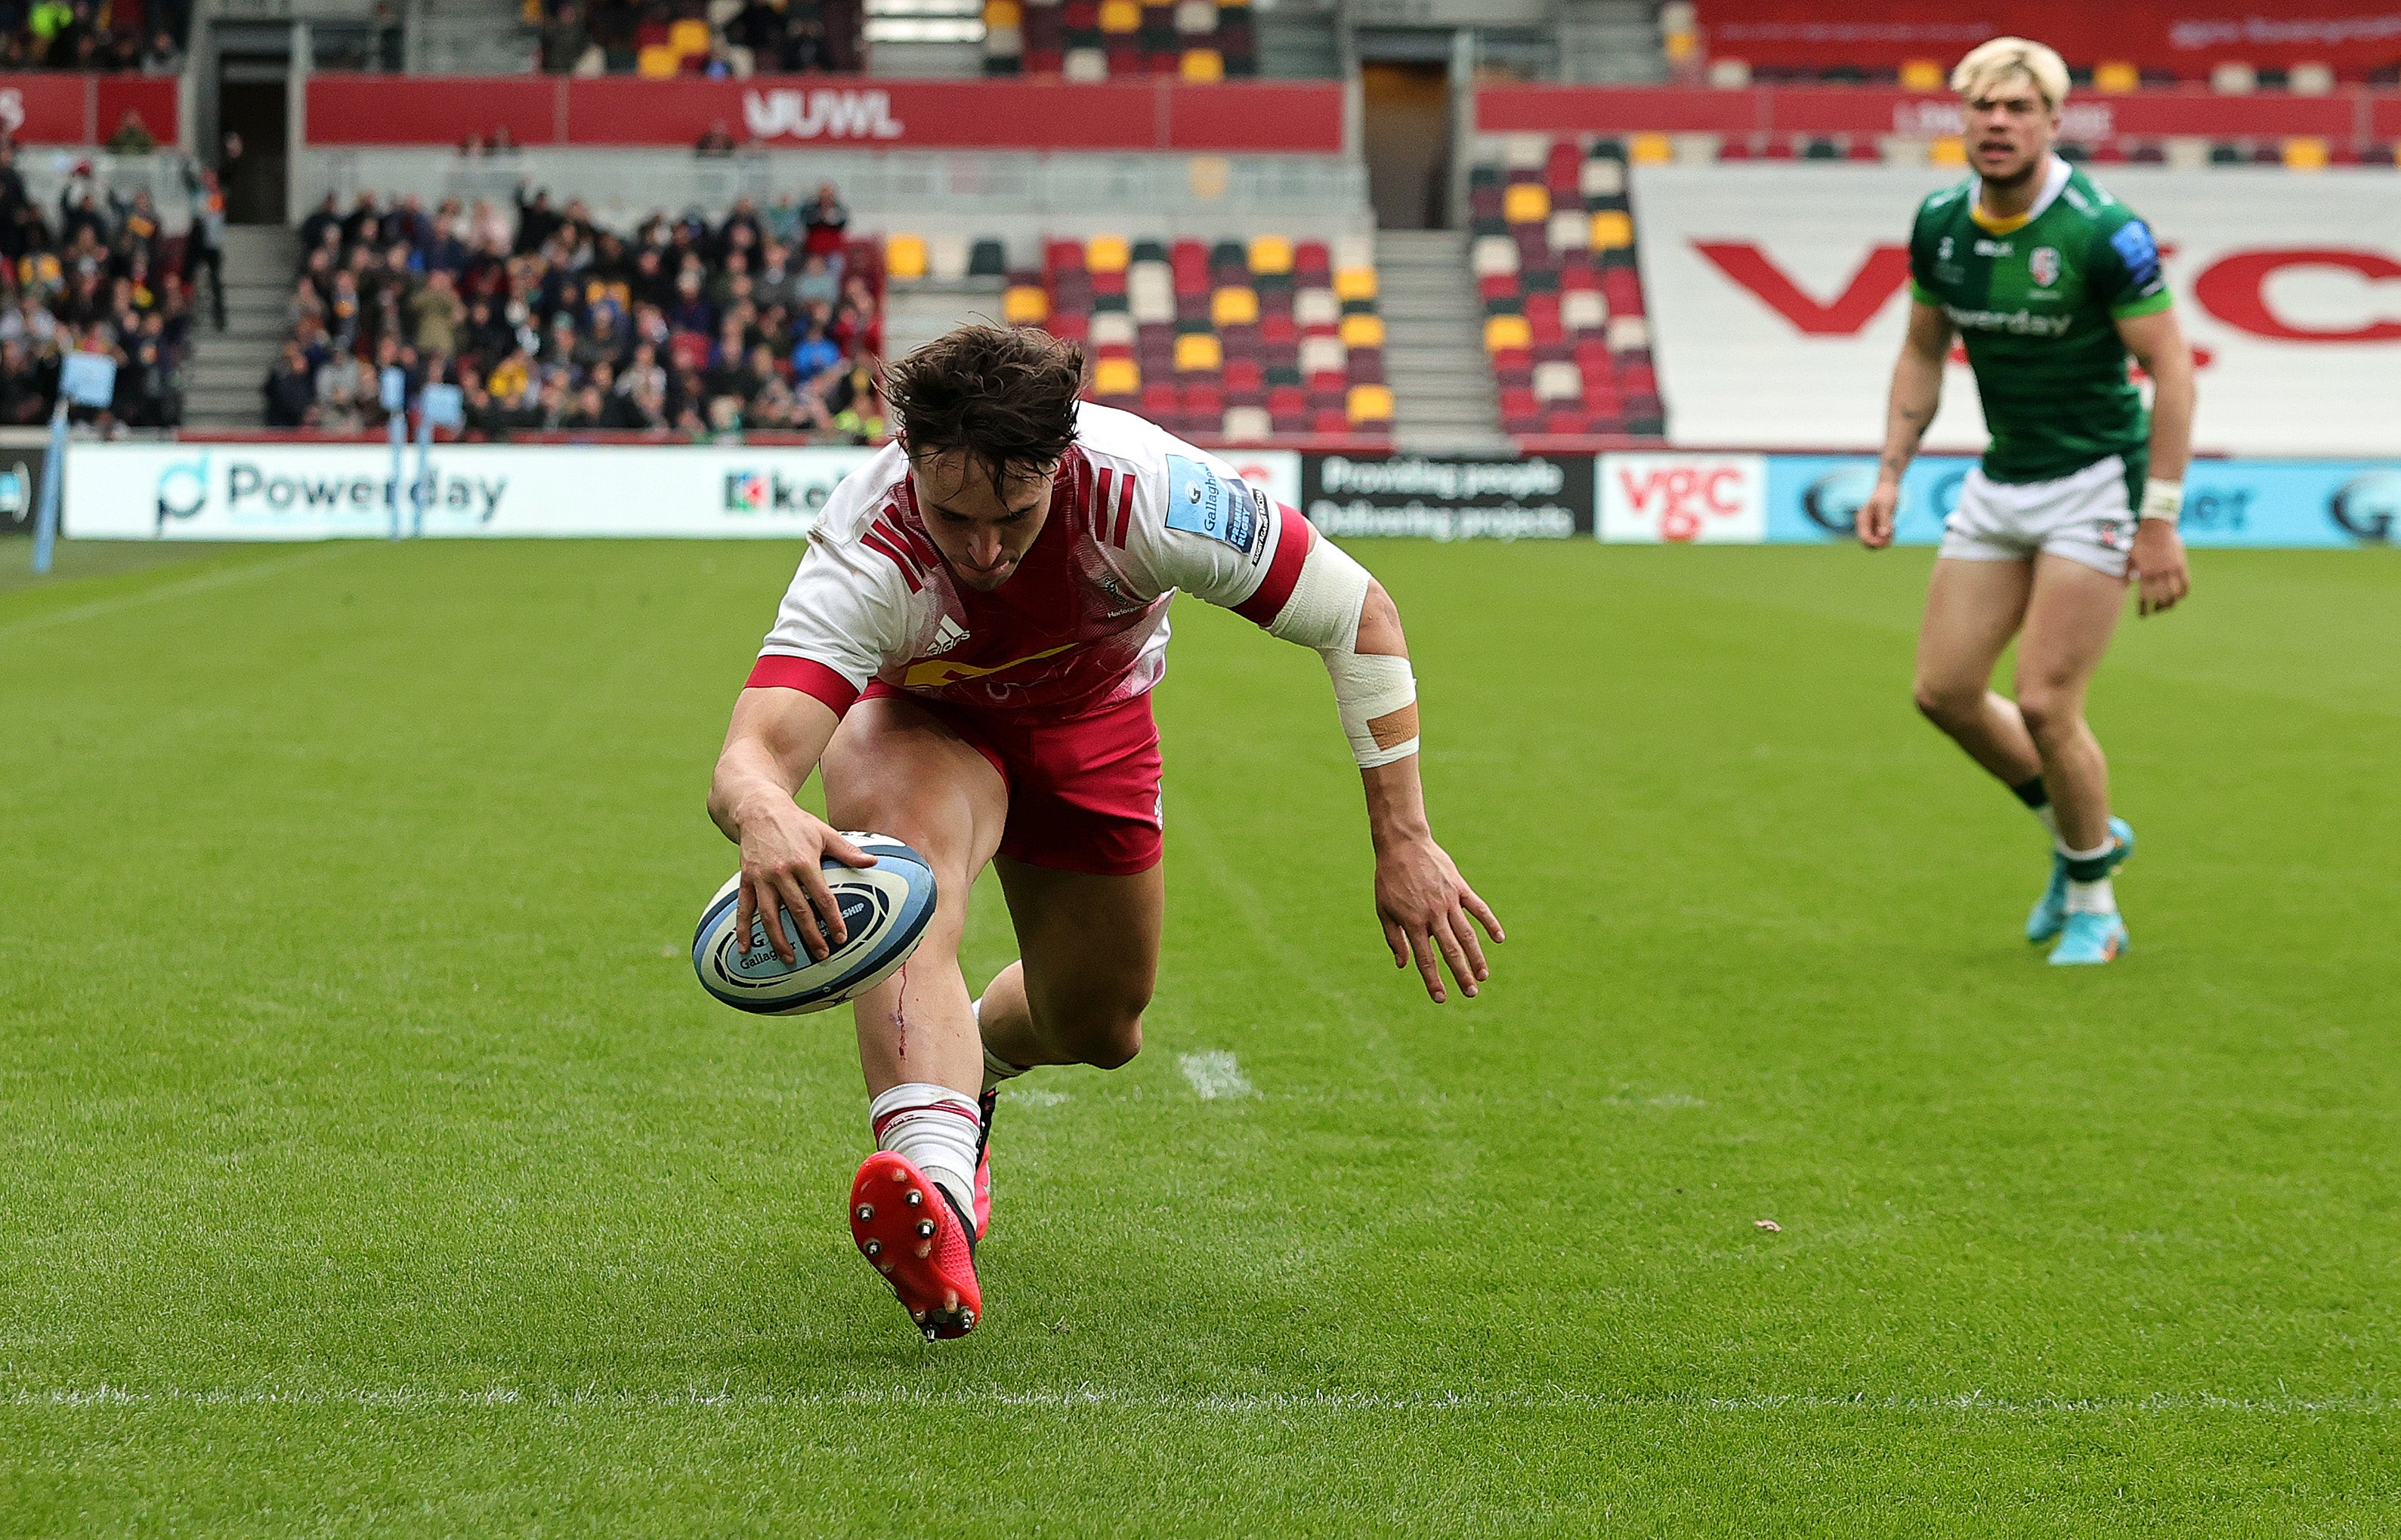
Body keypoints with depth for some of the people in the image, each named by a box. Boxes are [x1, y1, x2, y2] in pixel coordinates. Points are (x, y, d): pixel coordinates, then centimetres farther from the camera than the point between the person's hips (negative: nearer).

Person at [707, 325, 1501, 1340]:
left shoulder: (1146, 490, -39)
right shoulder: (866, 558, -42)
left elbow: (1360, 615, -26)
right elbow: (752, 753, -54)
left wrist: (1404, 839, -28)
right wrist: (763, 815, -80)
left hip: (1092, 716, 3)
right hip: (917, 716, -3)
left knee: (1099, 1032, 14)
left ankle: (971, 1060, 49)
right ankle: (932, 1170, -52)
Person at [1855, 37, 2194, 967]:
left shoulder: (2103, 232, -19)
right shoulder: (1940, 226, -1)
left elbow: (2171, 369, -16)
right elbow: (1922, 353, 13)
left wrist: (2161, 521, -18)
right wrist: (1891, 477, 5)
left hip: (2095, 482, -7)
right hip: (2001, 481, 7)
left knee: (2045, 705, -11)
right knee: (1944, 690, 6)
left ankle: (2093, 904, 12)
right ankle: (2085, 834, 29)